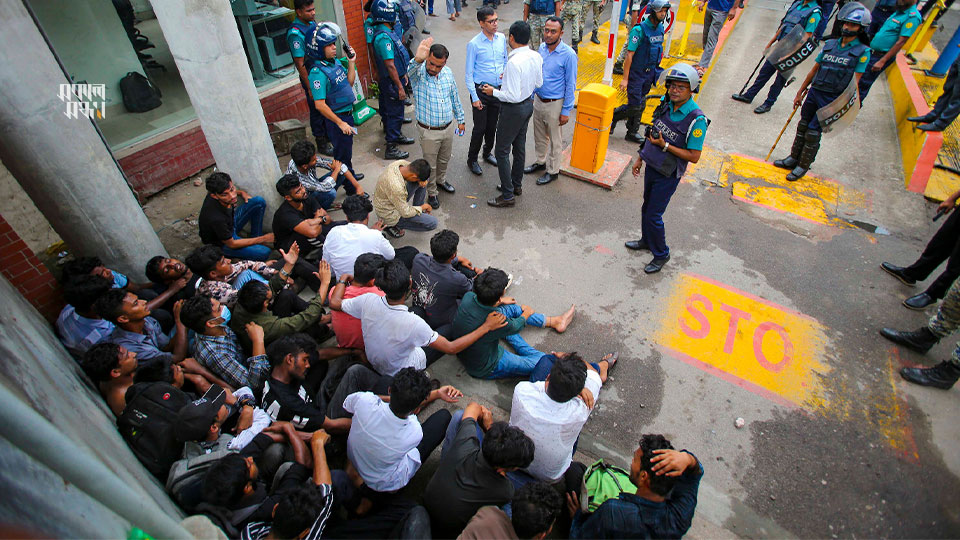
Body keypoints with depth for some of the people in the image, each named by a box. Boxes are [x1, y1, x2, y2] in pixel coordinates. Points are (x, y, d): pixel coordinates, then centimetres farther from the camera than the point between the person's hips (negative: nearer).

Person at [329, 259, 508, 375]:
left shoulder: (368, 301, -28)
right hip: (401, 373, -5)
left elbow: (334, 303, -9)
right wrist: (486, 327, -26)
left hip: (372, 361, 5)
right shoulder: (413, 323, -40)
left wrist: (343, 279, 9)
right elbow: (451, 348, -31)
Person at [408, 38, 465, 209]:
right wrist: (418, 59, -67)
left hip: (448, 127, 5)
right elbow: (411, 71, -45)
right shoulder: (418, 73, -18)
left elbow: (455, 97, 10)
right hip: (429, 131, -5)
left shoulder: (448, 72, -3)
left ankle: (441, 180, 51)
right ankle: (432, 192, 31)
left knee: (444, 159, 25)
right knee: (430, 165, 11)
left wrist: (461, 119, 15)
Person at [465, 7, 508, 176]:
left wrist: (505, 72, -5)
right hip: (481, 91, -5)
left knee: (492, 126, 16)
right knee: (480, 128, -1)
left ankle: (487, 152, 39)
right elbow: (469, 74, -9)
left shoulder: (502, 38, 2)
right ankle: (472, 160, 17)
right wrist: (474, 97, -13)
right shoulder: (474, 44, -12)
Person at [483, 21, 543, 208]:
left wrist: (494, 92, -13)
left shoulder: (514, 62, -28)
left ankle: (508, 196, 7)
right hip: (528, 104, 9)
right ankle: (516, 184, 38)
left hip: (514, 109, -9)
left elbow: (513, 96, -28)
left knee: (502, 151, 2)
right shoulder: (536, 56, -2)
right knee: (519, 147, 21)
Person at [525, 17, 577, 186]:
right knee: (539, 136, 20)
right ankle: (541, 161, 41)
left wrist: (566, 111, -15)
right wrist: (532, 96, 16)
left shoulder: (568, 55, -18)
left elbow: (571, 85, -14)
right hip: (538, 100, 6)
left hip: (554, 104, -6)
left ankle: (553, 171, 22)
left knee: (555, 140, 7)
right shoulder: (542, 47, 1)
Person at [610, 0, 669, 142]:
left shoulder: (660, 28, 6)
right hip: (636, 73, -7)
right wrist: (625, 78, -20)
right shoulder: (639, 29, -18)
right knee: (634, 106, -8)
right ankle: (611, 117, 15)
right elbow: (629, 55, -19)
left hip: (649, 73, 7)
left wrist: (655, 71, 18)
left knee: (641, 105, 13)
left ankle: (632, 132, 24)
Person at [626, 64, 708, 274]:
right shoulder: (665, 104, -2)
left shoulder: (697, 119, -22)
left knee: (653, 215, -1)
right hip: (651, 166, 7)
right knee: (646, 207, 21)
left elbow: (694, 156, -20)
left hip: (668, 174, -7)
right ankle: (646, 241, 45)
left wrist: (664, 145, -24)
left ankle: (661, 254, 20)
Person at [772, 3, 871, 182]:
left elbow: (854, 82, -9)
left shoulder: (862, 51, -5)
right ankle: (793, 159, 25)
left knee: (813, 132, -6)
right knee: (802, 127, 11)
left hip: (832, 99, -5)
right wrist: (800, 92, 15)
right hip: (814, 92, 5)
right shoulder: (829, 44, 9)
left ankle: (803, 166, 7)